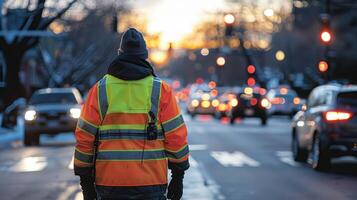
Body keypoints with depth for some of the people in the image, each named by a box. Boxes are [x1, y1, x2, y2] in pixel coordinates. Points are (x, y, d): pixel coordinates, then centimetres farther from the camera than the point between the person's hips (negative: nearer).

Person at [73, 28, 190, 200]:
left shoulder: (100, 90, 3)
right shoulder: (160, 90, 0)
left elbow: (84, 137, 2)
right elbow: (176, 135, -1)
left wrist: (85, 179, 10)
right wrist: (178, 176, 9)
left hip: (109, 181, 1)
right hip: (151, 183, -1)